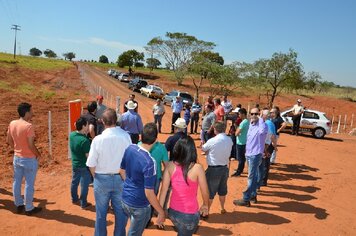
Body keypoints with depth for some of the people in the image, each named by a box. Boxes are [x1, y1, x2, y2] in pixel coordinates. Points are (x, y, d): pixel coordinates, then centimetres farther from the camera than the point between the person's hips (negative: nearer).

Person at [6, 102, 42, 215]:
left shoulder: (12, 124, 0)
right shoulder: (28, 126, -23)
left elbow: (9, 140, 9)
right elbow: (31, 145, -23)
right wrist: (38, 155, -7)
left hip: (17, 157, 7)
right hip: (29, 159, -7)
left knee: (17, 182, 17)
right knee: (29, 184, 5)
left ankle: (19, 205, 32)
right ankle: (29, 208, 16)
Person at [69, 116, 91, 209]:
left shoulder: (72, 135, -7)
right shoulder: (85, 140, -29)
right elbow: (88, 156, -24)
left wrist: (86, 133, -2)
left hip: (74, 164, 8)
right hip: (84, 166, -7)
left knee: (74, 182, 23)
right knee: (84, 185, 9)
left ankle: (74, 199, 42)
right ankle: (83, 203, 22)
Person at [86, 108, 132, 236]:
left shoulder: (98, 139, -17)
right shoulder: (126, 136, -16)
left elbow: (91, 165, -11)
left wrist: (96, 177, 10)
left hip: (102, 179, 0)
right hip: (121, 178, 1)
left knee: (101, 213, 20)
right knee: (121, 212, 18)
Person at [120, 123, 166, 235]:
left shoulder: (130, 148, -11)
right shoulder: (149, 162, -31)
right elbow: (149, 193, -26)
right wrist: (161, 212, -14)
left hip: (125, 198, 6)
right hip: (139, 205, -6)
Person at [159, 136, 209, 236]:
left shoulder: (170, 165, -11)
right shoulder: (197, 168, -21)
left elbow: (164, 190, -7)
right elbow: (205, 192, -10)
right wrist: (205, 205, 10)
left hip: (173, 211, 4)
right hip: (189, 214, -3)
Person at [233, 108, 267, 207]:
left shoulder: (262, 125, -16)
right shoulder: (251, 124, 11)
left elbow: (262, 131, -41)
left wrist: (260, 119, -29)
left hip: (256, 154, -8)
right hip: (249, 153, 8)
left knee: (251, 177, -5)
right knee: (254, 175, 18)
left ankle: (246, 199, -1)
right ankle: (253, 195, 29)